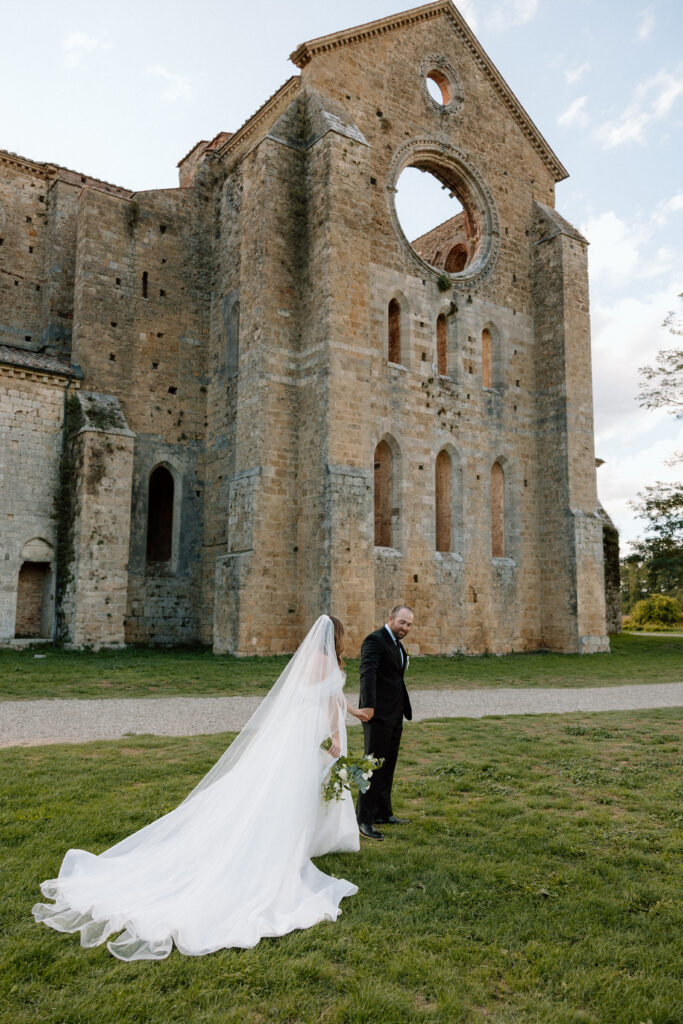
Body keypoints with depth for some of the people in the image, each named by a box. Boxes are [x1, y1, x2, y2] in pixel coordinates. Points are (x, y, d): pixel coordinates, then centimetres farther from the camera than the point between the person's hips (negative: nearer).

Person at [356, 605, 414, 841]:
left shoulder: (396, 643, 15)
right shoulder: (375, 641, -15)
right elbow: (367, 672, -28)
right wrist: (368, 705, -39)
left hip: (394, 715, 9)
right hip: (378, 715, -9)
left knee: (387, 766, 16)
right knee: (374, 766, -5)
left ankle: (382, 813, 28)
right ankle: (363, 819, 2)